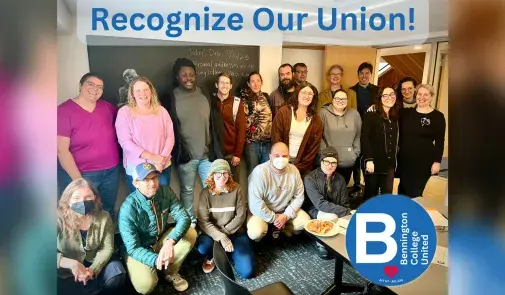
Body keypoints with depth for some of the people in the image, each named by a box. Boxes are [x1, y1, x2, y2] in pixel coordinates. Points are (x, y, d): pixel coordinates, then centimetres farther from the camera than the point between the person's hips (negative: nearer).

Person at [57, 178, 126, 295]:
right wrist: (71, 264, -33)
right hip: (67, 270, -1)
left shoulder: (104, 217, -9)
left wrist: (92, 270, -24)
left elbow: (107, 248, -8)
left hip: (95, 263, 2)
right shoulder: (59, 219, -16)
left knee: (117, 276, -23)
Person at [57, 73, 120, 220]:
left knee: (109, 211, 21)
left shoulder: (106, 107, 2)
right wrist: (78, 180, -18)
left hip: (111, 171, 5)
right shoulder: (64, 111, -12)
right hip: (81, 174, -4)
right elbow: (62, 150, -15)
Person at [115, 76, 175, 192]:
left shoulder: (161, 111, 3)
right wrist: (152, 157, -19)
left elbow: (170, 137, 0)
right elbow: (125, 142, -13)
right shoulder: (124, 112, -6)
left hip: (163, 166, 3)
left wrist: (162, 159, -14)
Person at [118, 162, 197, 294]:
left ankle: (171, 272, 3)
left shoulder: (166, 192, -16)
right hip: (137, 249, -4)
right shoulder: (128, 209, -28)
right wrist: (156, 260, -44)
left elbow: (184, 218, -21)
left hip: (162, 240, 5)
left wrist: (170, 242, -40)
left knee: (191, 233, -19)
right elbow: (133, 248, -26)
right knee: (146, 285, -29)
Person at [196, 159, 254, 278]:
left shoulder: (236, 190, -7)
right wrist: (221, 237, -26)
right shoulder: (205, 193, -9)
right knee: (203, 246, -36)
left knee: (247, 272, -13)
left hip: (235, 232, 1)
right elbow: (203, 222, -14)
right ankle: (212, 256, 2)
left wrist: (225, 232, -13)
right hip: (213, 233, 0)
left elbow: (241, 216, -6)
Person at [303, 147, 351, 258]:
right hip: (315, 213, -4)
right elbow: (320, 204, -26)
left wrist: (348, 213, -22)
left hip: (336, 213, 4)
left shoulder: (340, 179, 0)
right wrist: (347, 212, -30)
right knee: (332, 217, -34)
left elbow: (344, 204, 2)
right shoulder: (310, 179, -17)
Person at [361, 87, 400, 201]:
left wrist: (395, 160, 6)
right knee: (370, 192, 8)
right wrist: (368, 159, -19)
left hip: (390, 163, 5)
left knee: (387, 193, 7)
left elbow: (395, 140, 12)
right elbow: (364, 139, -14)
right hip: (374, 161, -5)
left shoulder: (395, 118, 11)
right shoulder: (371, 115, -9)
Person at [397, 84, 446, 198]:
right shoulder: (406, 112, 6)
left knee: (415, 193, 1)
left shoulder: (438, 116, -3)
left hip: (424, 162, -3)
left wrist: (437, 161, -8)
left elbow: (440, 142, -4)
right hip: (404, 159, 3)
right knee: (403, 189, 12)